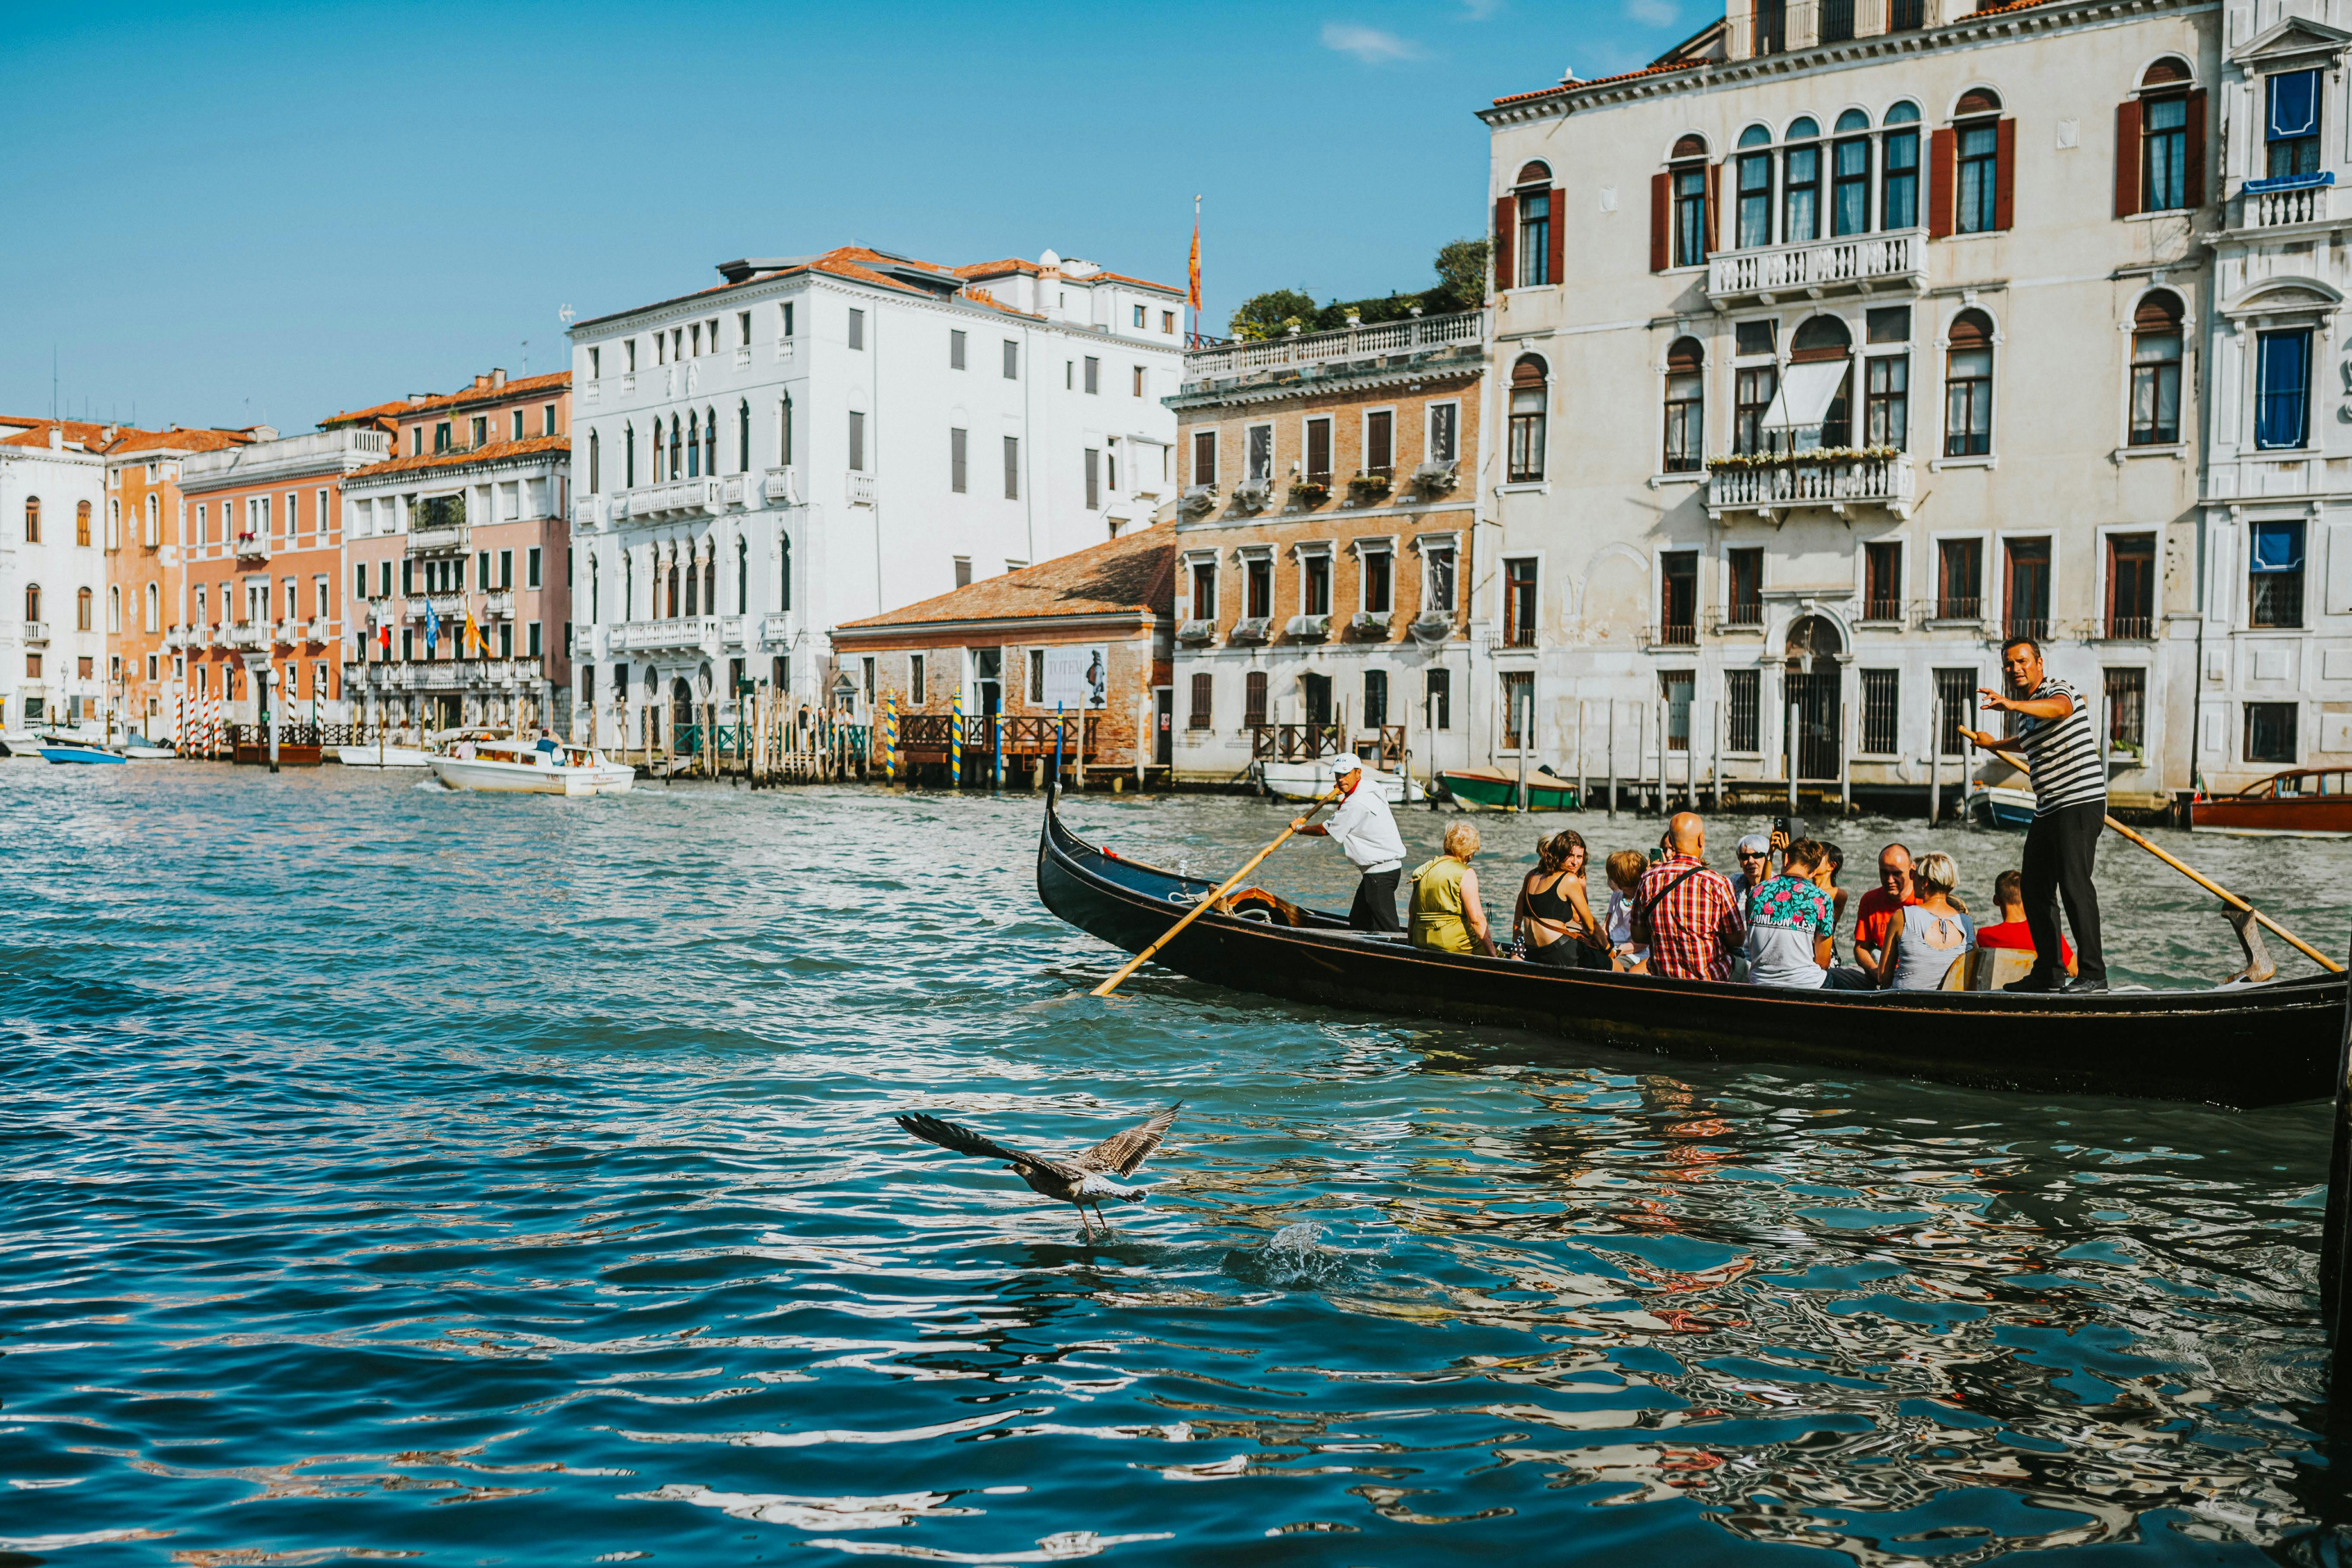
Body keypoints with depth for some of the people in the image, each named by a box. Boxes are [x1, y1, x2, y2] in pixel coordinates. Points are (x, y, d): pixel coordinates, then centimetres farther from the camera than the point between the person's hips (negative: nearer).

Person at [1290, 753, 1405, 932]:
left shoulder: (1355, 805, -20)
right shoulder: (1370, 788, 10)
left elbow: (1324, 830, -7)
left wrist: (1300, 827, 9)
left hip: (1380, 872, -11)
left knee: (1386, 929, -12)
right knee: (1358, 922, 17)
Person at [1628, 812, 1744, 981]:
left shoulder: (1648, 880, -4)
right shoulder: (1718, 883, -13)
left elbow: (1638, 935, 4)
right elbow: (1737, 940, -6)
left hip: (1663, 975, 4)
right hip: (1711, 978, -4)